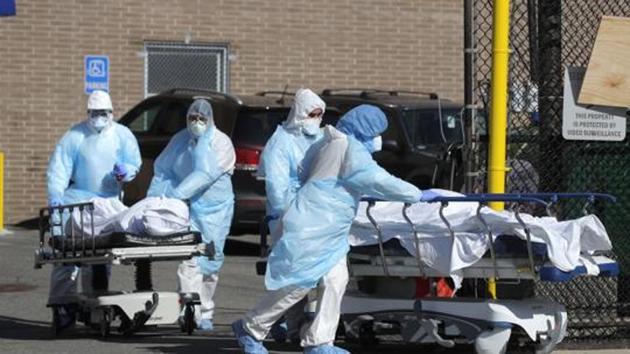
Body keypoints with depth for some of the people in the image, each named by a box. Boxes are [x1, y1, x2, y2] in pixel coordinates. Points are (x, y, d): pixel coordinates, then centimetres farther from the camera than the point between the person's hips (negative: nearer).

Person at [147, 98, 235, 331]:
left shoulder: (221, 143, -6)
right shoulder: (180, 141, 7)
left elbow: (205, 174, -20)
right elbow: (163, 170, 11)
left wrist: (174, 194, -27)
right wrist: (155, 198, -2)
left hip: (215, 210, -1)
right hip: (188, 209, 1)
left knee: (210, 262, 6)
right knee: (189, 261, -14)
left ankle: (205, 314, 20)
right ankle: (190, 313, -20)